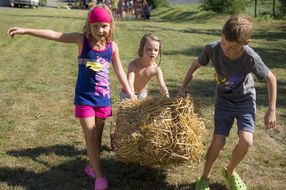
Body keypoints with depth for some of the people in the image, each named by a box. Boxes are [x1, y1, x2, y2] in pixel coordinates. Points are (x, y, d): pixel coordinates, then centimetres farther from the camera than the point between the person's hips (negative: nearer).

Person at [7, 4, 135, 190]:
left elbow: (120, 72, 3)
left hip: (103, 97, 2)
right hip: (84, 96, -2)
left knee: (98, 134, 13)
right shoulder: (82, 39, -9)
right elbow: (54, 35, -13)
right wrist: (25, 30, -17)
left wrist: (132, 96, 3)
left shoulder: (112, 46, -4)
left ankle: (92, 166, 34)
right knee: (90, 135, -4)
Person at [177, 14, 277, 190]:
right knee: (218, 141, -11)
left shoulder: (251, 58, -31)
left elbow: (271, 78, -13)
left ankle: (230, 171, 14)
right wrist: (183, 88, -7)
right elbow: (196, 65, -4)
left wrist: (271, 110, -12)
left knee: (246, 141, -17)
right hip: (224, 100, 1)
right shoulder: (212, 48, -26)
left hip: (245, 100, -1)